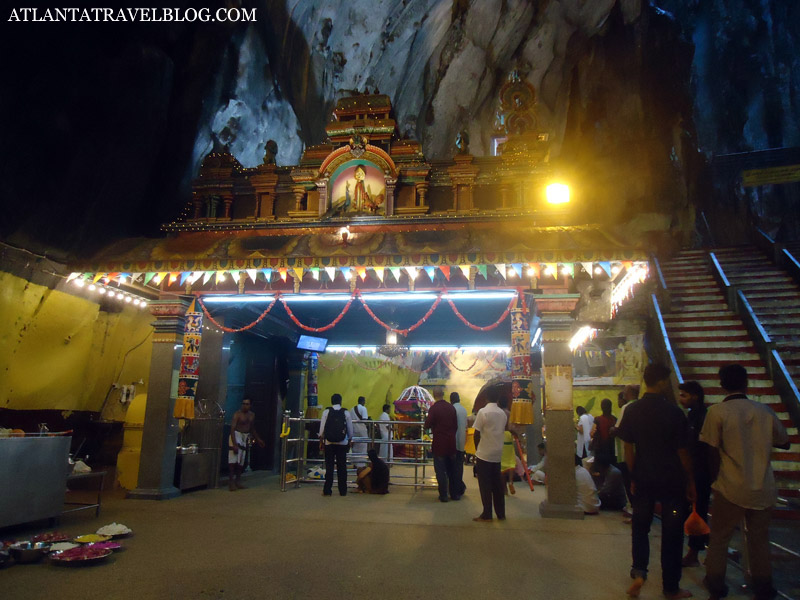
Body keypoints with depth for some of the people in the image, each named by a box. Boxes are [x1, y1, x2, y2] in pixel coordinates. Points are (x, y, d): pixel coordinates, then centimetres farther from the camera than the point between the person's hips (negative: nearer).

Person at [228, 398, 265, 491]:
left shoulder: (252, 415, 8)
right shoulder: (237, 414, -14)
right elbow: (232, 429, -20)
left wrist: (258, 439, 24)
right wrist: (234, 444, -27)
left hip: (245, 438, 6)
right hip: (236, 436, -6)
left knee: (241, 461, 9)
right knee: (233, 460, -12)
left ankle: (238, 481, 17)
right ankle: (231, 482, -9)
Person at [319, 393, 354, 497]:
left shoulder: (326, 412, -2)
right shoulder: (346, 413, -1)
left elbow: (322, 427, 0)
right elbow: (350, 428, 4)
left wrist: (321, 438, 11)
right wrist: (350, 440, 16)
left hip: (329, 442, 0)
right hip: (342, 443, 0)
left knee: (329, 466, 5)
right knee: (342, 467, 6)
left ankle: (327, 490, 6)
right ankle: (343, 491, 9)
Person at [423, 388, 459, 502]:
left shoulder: (434, 408, -14)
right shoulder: (451, 408, 2)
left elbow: (427, 425, -15)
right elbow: (456, 425, 7)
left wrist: (427, 418, 4)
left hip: (439, 444, -5)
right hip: (451, 443, 5)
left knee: (440, 471, 3)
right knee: (452, 470, 15)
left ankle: (443, 495, 6)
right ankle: (455, 494, 22)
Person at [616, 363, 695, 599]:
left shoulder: (632, 410, -4)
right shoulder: (674, 412, -14)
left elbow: (628, 449, 0)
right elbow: (682, 451, -9)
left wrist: (634, 477, 12)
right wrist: (690, 481, 4)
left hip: (644, 479, 3)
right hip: (672, 480, -2)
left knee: (640, 527, 18)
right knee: (671, 533, 10)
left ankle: (639, 572, 4)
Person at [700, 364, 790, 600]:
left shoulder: (717, 411, -12)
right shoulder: (765, 411, -1)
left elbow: (713, 450, -10)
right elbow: (784, 443, 13)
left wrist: (715, 476, 5)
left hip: (730, 489, -3)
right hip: (763, 489, 3)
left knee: (719, 539, 11)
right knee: (759, 540, 17)